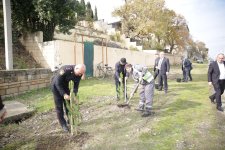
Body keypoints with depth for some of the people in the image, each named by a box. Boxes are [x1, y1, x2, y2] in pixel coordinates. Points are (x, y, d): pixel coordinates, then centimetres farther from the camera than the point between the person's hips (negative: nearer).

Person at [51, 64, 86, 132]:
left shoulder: (79, 74, -19)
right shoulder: (65, 70, -38)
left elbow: (76, 85, -10)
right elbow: (58, 83, -30)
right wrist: (64, 94, -33)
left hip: (65, 87, 5)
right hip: (56, 86, -5)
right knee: (59, 106, -1)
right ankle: (63, 124, 11)